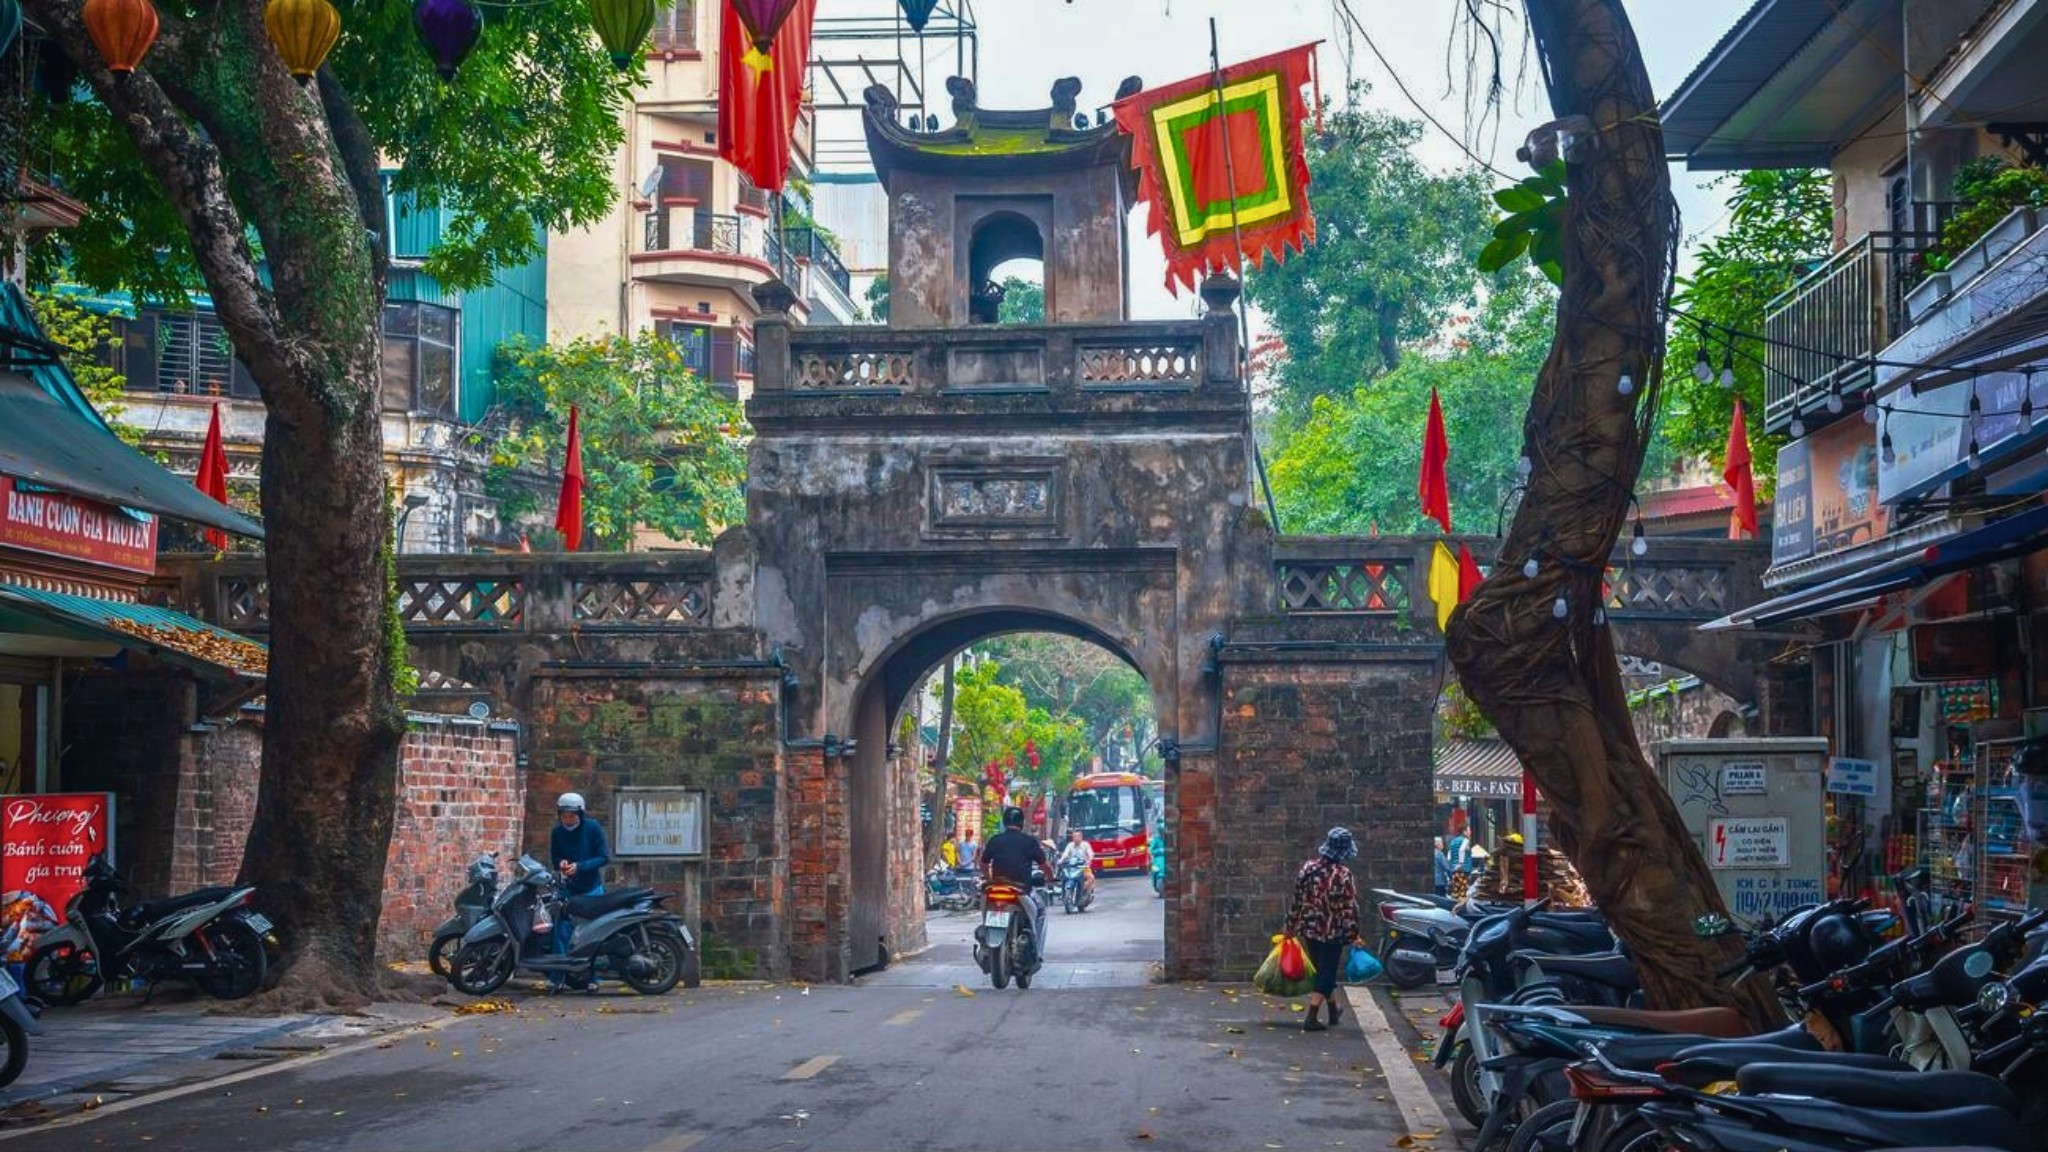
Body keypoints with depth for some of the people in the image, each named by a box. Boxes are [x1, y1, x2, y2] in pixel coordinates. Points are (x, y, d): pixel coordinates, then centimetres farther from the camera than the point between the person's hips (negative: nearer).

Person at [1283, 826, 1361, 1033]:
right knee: (1326, 972, 3)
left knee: (1323, 969, 21)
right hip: (1333, 932, -6)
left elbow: (1297, 899, 4)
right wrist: (1353, 933, -7)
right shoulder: (1342, 875, -17)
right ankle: (1311, 1018, -3)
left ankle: (1333, 1011, 38)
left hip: (1309, 929, 6)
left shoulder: (1308, 867, -2)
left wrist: (1291, 925, 13)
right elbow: (1349, 908, -16)